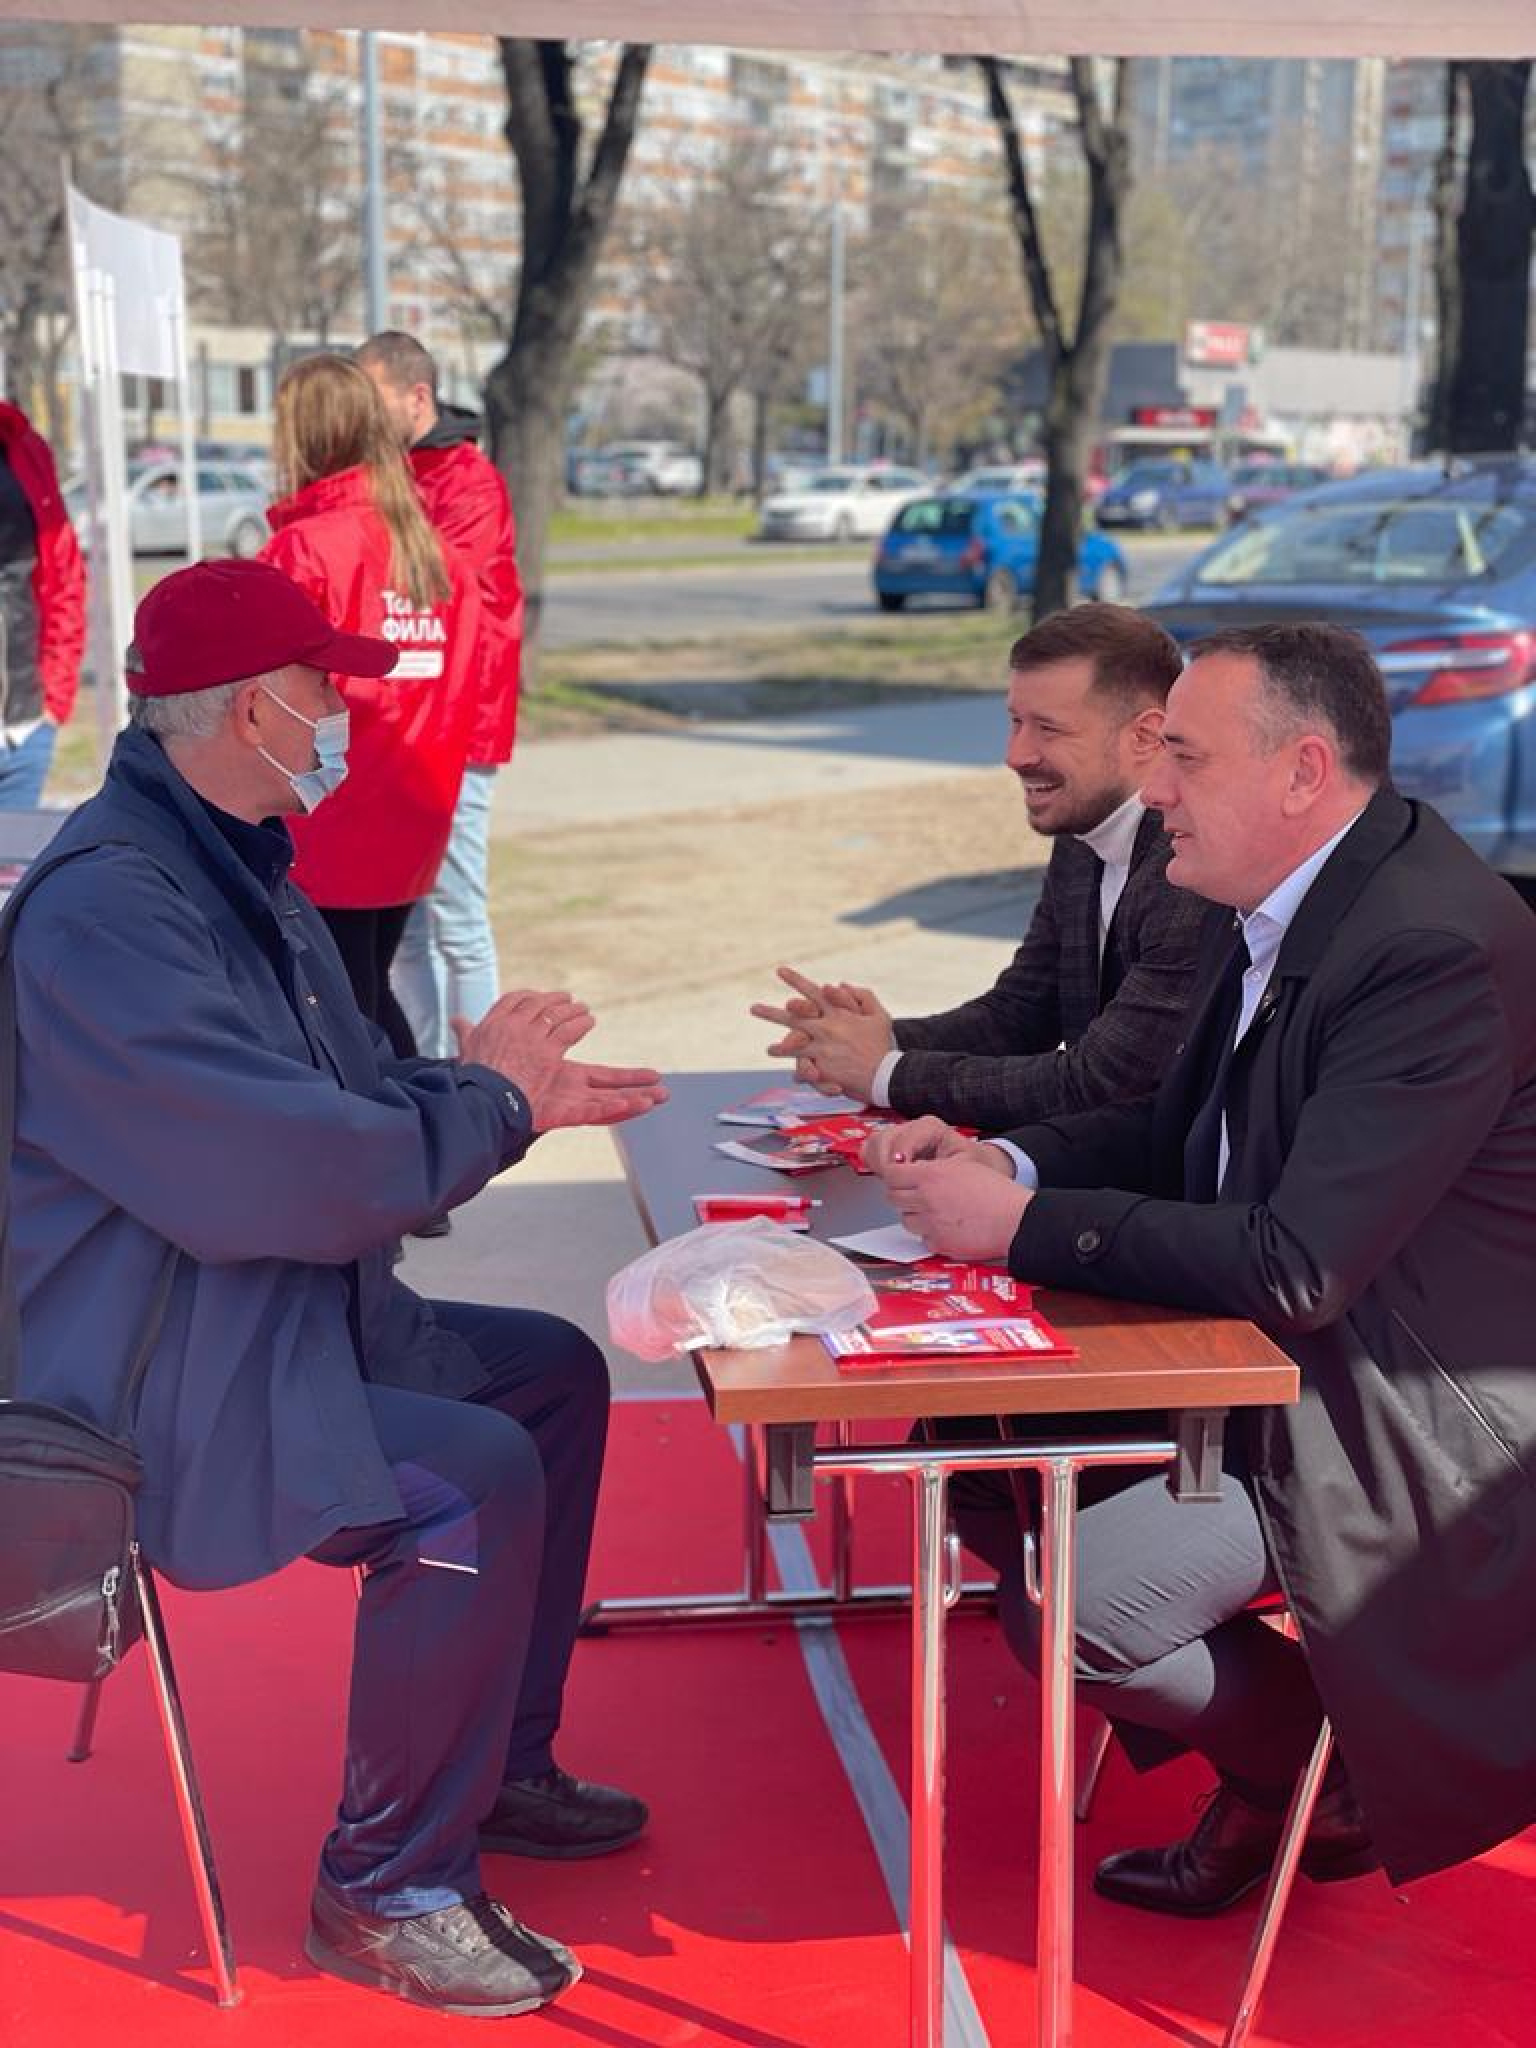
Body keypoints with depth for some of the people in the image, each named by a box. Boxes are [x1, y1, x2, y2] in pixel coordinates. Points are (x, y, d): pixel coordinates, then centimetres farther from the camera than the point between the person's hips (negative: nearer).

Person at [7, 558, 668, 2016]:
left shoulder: (236, 865, 10)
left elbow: (350, 1095, 15)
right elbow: (288, 1173, -31)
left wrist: (515, 1092, -3)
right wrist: (489, 1102, -14)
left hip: (288, 1322, 11)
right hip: (160, 1387, -11)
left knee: (556, 1374, 15)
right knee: (471, 1481, -26)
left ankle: (496, 1766, 26)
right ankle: (391, 1888, -5)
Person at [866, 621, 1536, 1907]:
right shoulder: (1289, 908, 3)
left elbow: (1292, 1268, -31)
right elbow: (1180, 1131, 13)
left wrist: (1026, 1222, -24)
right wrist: (1004, 1161, -5)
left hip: (1405, 1423, -10)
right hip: (1277, 1363, 10)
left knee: (1068, 1607, -17)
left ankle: (1336, 1759, 13)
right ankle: (1266, 1756, 19)